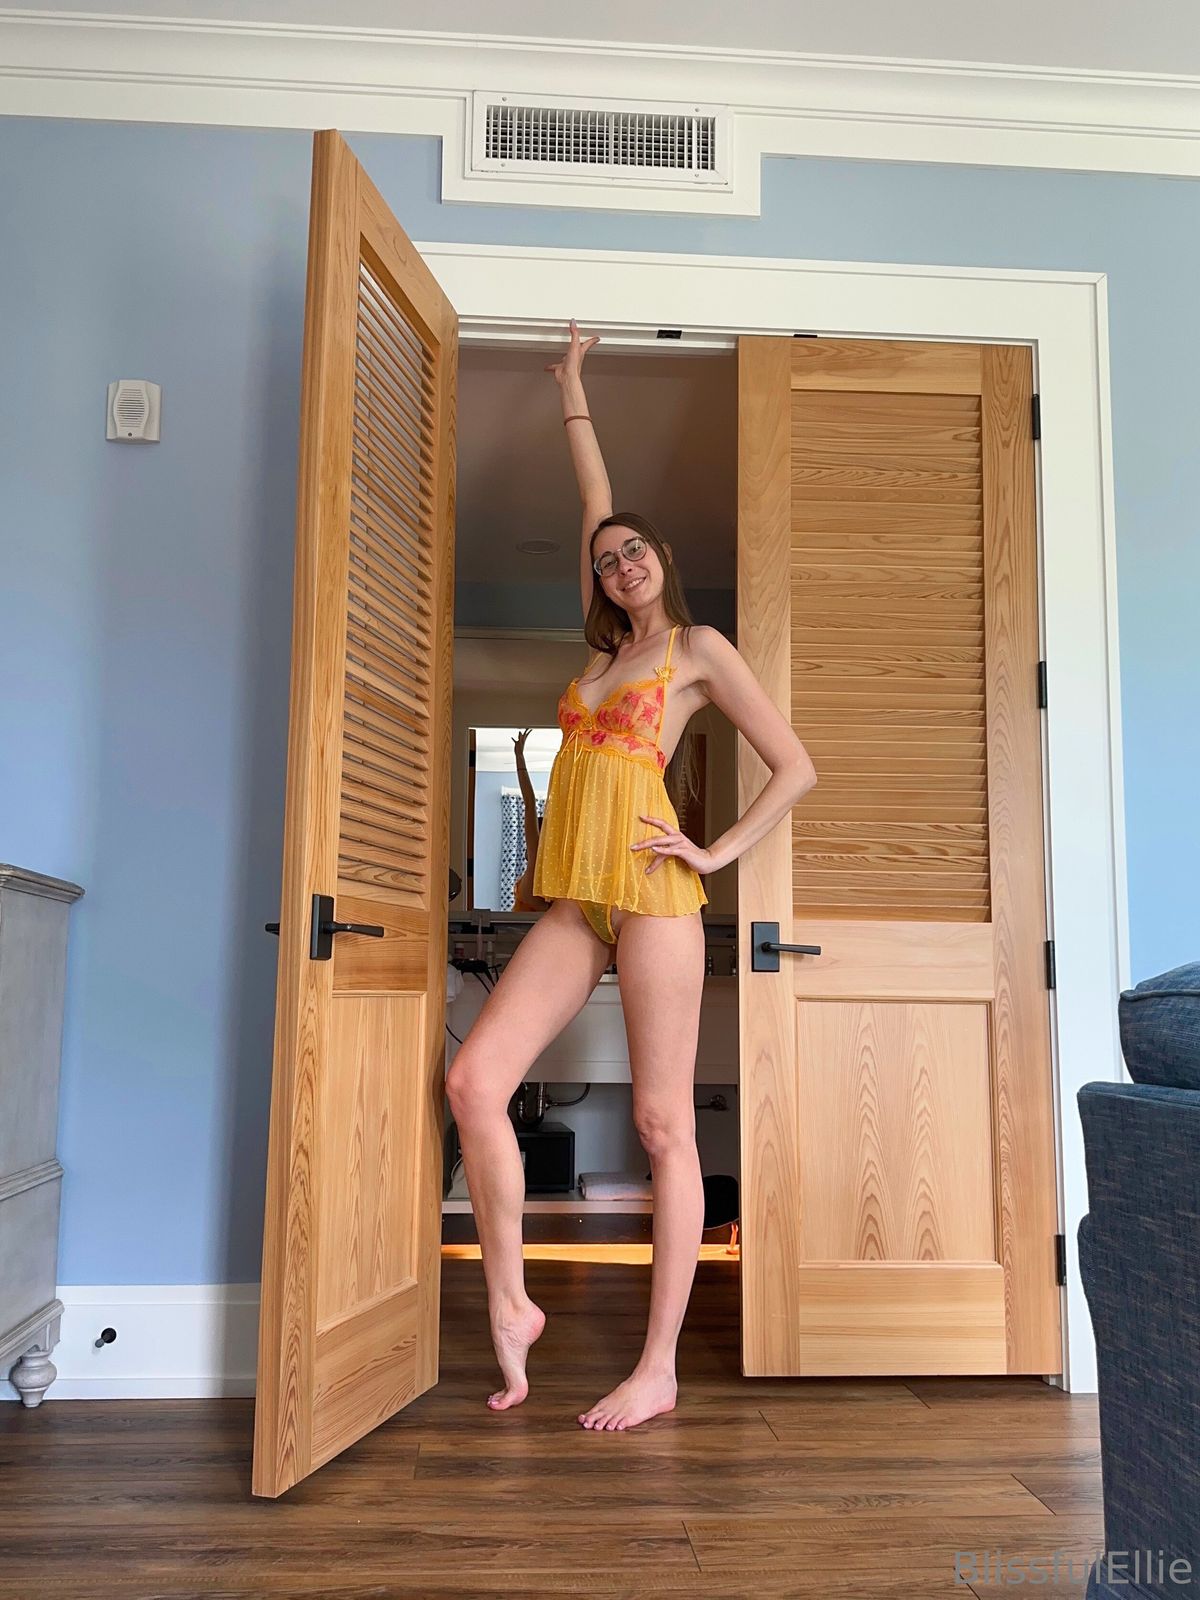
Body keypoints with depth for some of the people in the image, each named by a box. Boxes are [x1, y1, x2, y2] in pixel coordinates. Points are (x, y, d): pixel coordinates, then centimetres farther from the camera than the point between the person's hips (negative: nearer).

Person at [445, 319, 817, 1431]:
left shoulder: (698, 649, 7)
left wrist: (720, 851, -4)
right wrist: (570, 388, 41)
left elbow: (796, 769, 4)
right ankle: (508, 1309, 5)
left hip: (649, 891, -6)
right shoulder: (607, 644, 22)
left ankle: (658, 1369, 3)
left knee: (663, 1125, -4)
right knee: (473, 1079, -8)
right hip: (573, 902, 6)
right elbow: (595, 501, 32)